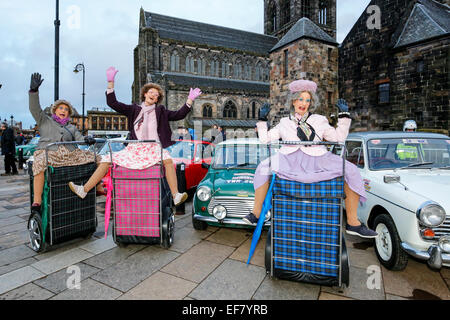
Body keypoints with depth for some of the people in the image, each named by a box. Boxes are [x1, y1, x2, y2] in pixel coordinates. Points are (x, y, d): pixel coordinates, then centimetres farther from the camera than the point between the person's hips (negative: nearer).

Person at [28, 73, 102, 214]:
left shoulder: (71, 127, 29)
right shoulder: (45, 121, 22)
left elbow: (79, 138, 14)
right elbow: (34, 109, 6)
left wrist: (87, 139, -11)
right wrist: (34, 90, -8)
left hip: (69, 153, 3)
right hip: (47, 151, -3)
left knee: (93, 157, -12)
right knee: (40, 163, -37)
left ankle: (97, 187, -2)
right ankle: (37, 201, -34)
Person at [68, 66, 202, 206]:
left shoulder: (161, 111, 13)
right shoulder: (134, 109, 16)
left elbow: (179, 115, 5)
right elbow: (113, 103, 11)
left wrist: (190, 99, -1)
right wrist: (110, 82, 5)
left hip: (154, 148, -3)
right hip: (134, 148, 3)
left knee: (168, 160, -34)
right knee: (107, 160, -4)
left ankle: (176, 196, -37)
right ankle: (84, 190, 6)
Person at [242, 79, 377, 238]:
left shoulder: (319, 120, 20)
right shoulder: (284, 122, 21)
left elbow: (338, 137, 14)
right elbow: (265, 139, 18)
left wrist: (344, 115, 11)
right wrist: (262, 120, 16)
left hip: (316, 161, 1)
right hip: (290, 159, 0)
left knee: (351, 171, -17)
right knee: (264, 167, -24)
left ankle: (353, 223, -10)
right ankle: (256, 213, -14)